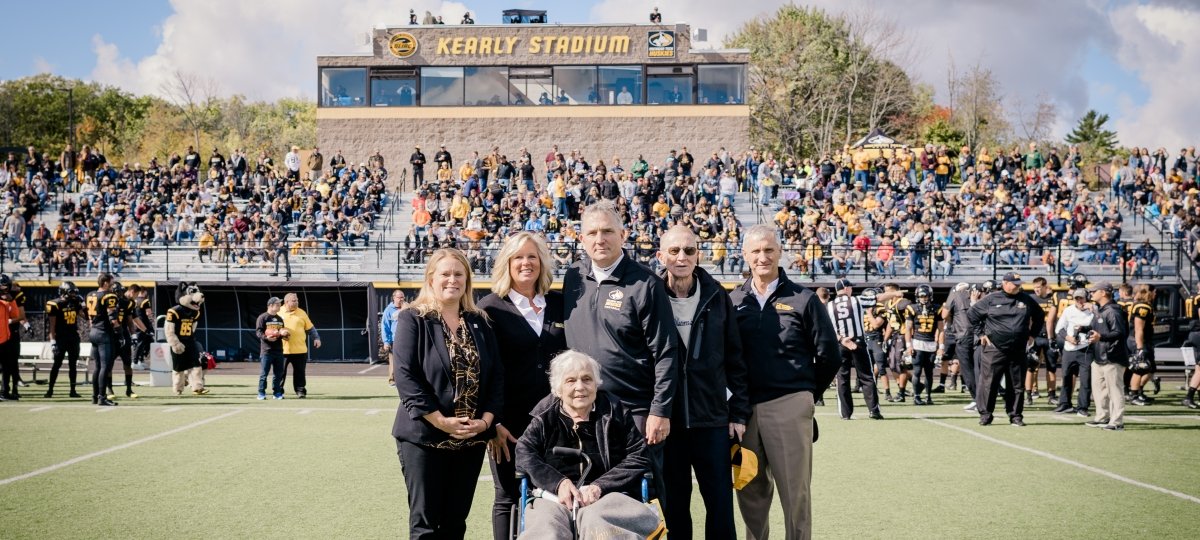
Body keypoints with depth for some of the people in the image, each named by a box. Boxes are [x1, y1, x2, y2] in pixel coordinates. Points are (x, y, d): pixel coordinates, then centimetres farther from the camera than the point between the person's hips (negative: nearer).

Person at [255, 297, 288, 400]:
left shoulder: (280, 319, 17)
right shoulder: (262, 318, -3)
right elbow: (258, 332, -9)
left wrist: (284, 334, 0)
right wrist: (266, 337, -27)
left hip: (279, 350, 6)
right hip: (266, 350, -6)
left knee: (279, 372, 7)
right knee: (264, 372, -3)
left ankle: (277, 392, 15)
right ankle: (261, 393, 4)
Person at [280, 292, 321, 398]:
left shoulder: (301, 313, 9)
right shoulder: (279, 312, 4)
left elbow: (310, 328, 13)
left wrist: (316, 338, 1)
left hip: (300, 349, 1)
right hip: (282, 349, -1)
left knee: (300, 372, 3)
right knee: (281, 372, 3)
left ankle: (300, 391, 11)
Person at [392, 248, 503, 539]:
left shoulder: (479, 322, 10)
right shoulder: (413, 319, -4)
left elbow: (497, 374, 8)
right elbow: (405, 375, -12)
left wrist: (486, 419, -8)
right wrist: (441, 421, -18)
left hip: (471, 437, 4)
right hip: (424, 435, -4)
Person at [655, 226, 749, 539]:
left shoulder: (716, 298, 3)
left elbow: (735, 360, 6)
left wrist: (739, 413, 2)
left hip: (712, 420, 1)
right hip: (665, 420, 0)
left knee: (721, 505, 2)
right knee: (674, 506, 8)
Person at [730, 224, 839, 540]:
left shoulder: (802, 299, 0)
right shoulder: (733, 301, 8)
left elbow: (829, 356, 4)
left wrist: (807, 393, 9)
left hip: (790, 408, -3)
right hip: (744, 408, 3)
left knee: (795, 492, 1)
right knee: (750, 491, 11)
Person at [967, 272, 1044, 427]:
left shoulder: (1026, 300, 8)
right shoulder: (991, 299, -1)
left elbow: (1039, 315, 23)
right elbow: (972, 313, 6)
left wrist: (1031, 334, 16)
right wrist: (981, 333, 2)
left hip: (1018, 350, 3)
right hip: (994, 349, -3)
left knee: (1017, 385, 7)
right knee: (988, 382, -3)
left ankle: (1016, 415, 16)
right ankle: (985, 414, 4)